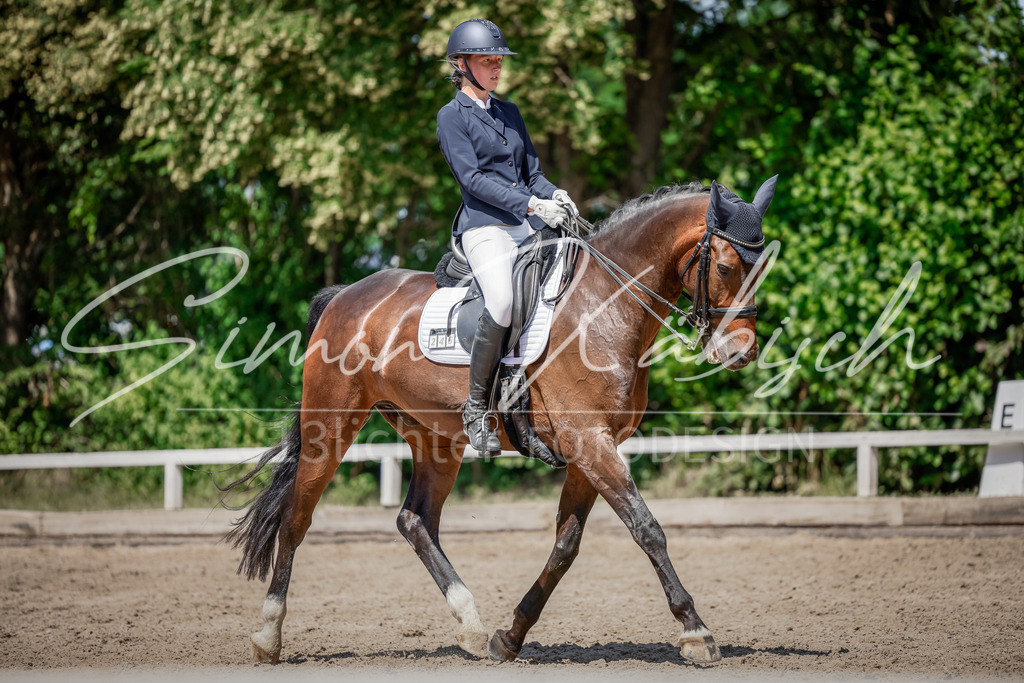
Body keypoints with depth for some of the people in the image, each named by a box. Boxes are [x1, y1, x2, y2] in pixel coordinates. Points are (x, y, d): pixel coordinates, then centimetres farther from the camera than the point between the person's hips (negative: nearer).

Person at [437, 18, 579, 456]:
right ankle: (476, 407, -17)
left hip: (527, 225, 7)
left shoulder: (509, 113, 21)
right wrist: (531, 204, -20)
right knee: (503, 302, -32)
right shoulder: (452, 117, 1)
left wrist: (554, 195, -2)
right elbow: (472, 177, -10)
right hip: (484, 226, -7)